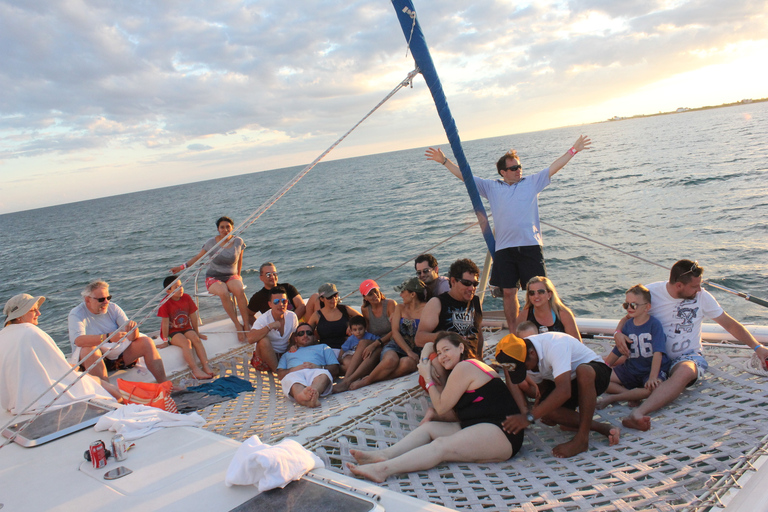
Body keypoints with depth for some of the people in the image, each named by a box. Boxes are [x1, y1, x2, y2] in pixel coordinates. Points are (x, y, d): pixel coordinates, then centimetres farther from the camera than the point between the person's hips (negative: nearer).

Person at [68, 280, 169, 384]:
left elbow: (132, 338, -5)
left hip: (117, 353, 4)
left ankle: (164, 383, -16)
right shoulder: (76, 314, -10)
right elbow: (78, 340, -30)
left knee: (146, 342, -14)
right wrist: (108, 337, -43)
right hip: (91, 359, -4)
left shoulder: (113, 308, 1)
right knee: (89, 350, -36)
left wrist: (132, 328, -31)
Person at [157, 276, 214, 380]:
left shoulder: (187, 298, -2)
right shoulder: (165, 303, -15)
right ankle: (195, 370, -36)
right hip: (172, 331, -4)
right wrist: (165, 341, -12)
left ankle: (206, 366, -28)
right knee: (186, 342, -30)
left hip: (186, 328, 4)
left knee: (196, 339, -24)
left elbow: (193, 316, 5)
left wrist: (197, 332, 11)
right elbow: (165, 323, -14)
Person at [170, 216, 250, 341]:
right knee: (223, 293, -37)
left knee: (239, 290, -35)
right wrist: (182, 266, 0)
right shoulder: (211, 242, -2)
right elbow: (198, 257, 8)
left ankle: (247, 324, -29)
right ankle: (238, 326, -32)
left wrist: (238, 275, 14)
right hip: (213, 278, -1)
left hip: (231, 276, 1)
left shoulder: (238, 242, 3)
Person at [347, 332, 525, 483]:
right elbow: (452, 417, 13)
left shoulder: (464, 367, -7)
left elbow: (441, 408, -6)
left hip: (502, 434, -10)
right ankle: (384, 455, -22)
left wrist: (428, 378, 5)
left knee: (441, 446, -28)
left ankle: (383, 468, -43)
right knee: (428, 428, -2)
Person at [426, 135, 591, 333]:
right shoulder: (491, 187, 11)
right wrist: (444, 161, 8)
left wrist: (573, 150, 4)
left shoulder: (532, 182, 11)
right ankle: (513, 334, 16)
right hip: (504, 249, 1)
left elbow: (554, 167, 9)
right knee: (509, 292, 4)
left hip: (530, 246, 0)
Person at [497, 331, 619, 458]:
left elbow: (564, 391, -47)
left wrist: (529, 417, -51)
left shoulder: (554, 347, -37)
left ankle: (582, 438, -32)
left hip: (595, 373, -6)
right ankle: (602, 428, -12)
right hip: (568, 380, 6)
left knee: (583, 371, -42)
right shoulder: (520, 352, -15)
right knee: (545, 411, -24)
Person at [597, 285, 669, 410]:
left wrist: (653, 377, -30)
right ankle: (632, 395, -22)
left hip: (652, 369, -5)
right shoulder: (628, 325, 4)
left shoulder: (655, 325, -12)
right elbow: (617, 351, 11)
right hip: (631, 369, 5)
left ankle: (614, 397, -25)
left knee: (654, 386, -40)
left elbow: (658, 353, -21)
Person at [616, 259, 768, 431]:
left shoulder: (702, 296, -2)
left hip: (687, 356, -1)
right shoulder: (650, 292, -6)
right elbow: (629, 317, 6)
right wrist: (618, 333, -16)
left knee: (685, 371, -40)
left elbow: (730, 324, 9)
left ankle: (638, 412, -58)